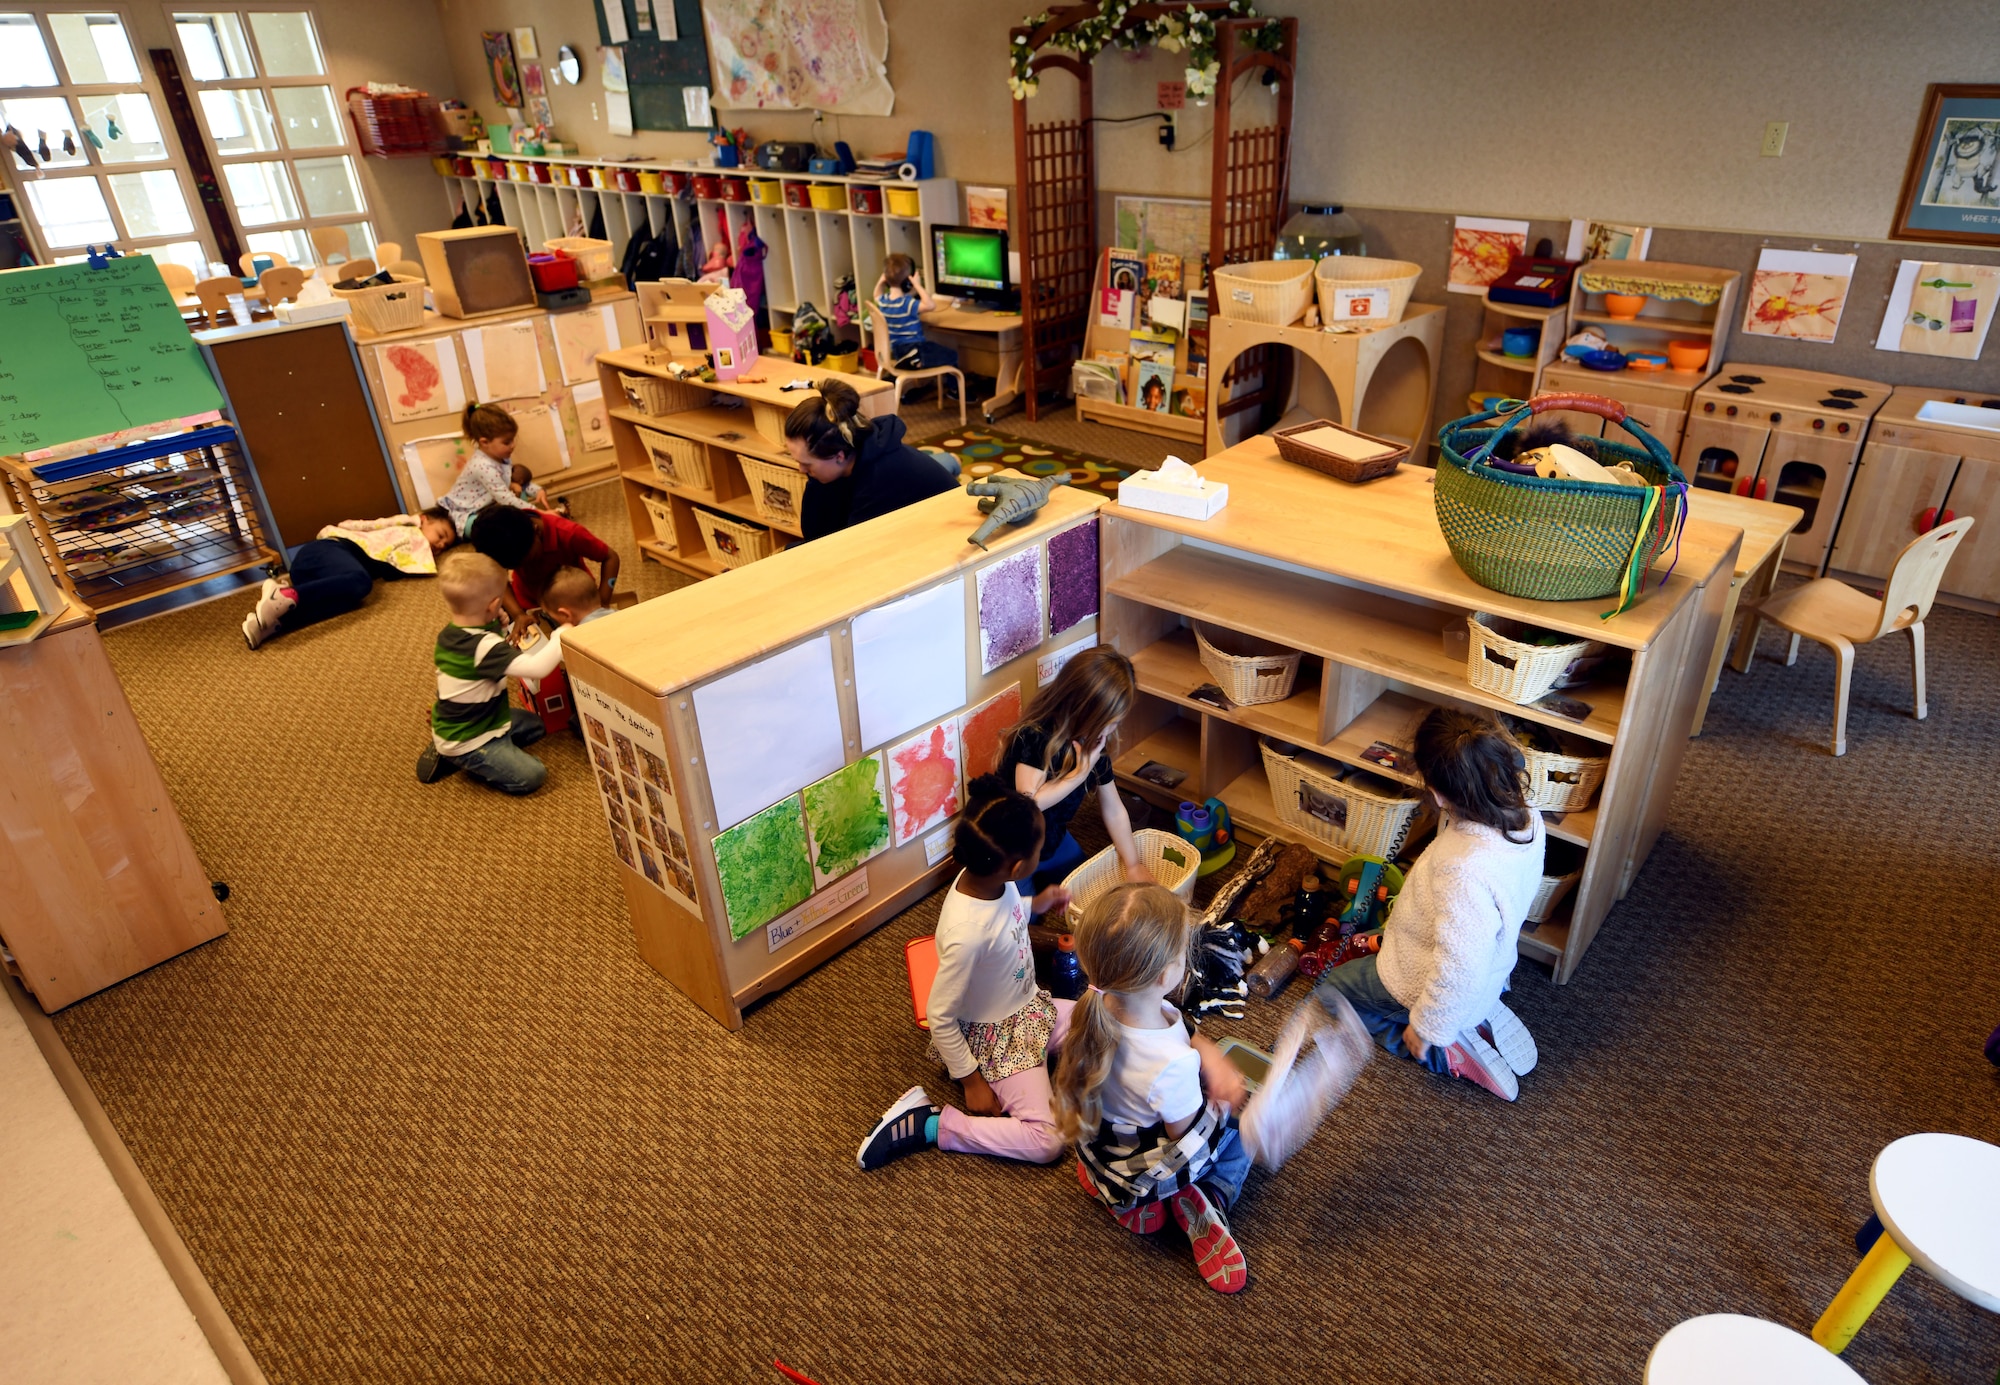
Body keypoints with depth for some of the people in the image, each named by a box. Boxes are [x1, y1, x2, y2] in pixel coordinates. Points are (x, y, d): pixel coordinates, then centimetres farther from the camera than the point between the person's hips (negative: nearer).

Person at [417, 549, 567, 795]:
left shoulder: (447, 635, -1)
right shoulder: (485, 647, -29)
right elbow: (537, 668, -37)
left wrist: (499, 629, 3)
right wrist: (562, 636, -24)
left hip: (455, 725, 9)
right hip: (465, 741, -9)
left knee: (533, 725, 24)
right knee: (532, 776, -15)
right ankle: (460, 760, 0)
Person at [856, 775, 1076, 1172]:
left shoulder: (987, 876, -16)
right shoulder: (966, 934, -38)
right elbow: (940, 1019, -25)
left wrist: (1036, 906, -2)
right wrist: (972, 1082, -16)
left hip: (1029, 1005, 8)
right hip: (994, 1037, -8)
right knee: (1046, 1142, -15)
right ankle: (928, 1124, -4)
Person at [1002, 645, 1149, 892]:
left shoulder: (1095, 744, -10)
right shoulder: (1035, 737, -31)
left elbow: (1113, 810, -2)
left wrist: (1133, 864, 2)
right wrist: (1081, 772, -33)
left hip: (1053, 840, 7)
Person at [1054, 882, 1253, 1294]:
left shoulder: (1101, 1003, -24)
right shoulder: (1173, 1065, -42)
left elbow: (1175, 1028, -2)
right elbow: (1188, 1138, -22)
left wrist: (1210, 1054, -13)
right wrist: (1222, 1105, -5)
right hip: (1150, 1173, -6)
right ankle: (1207, 1202, 2)